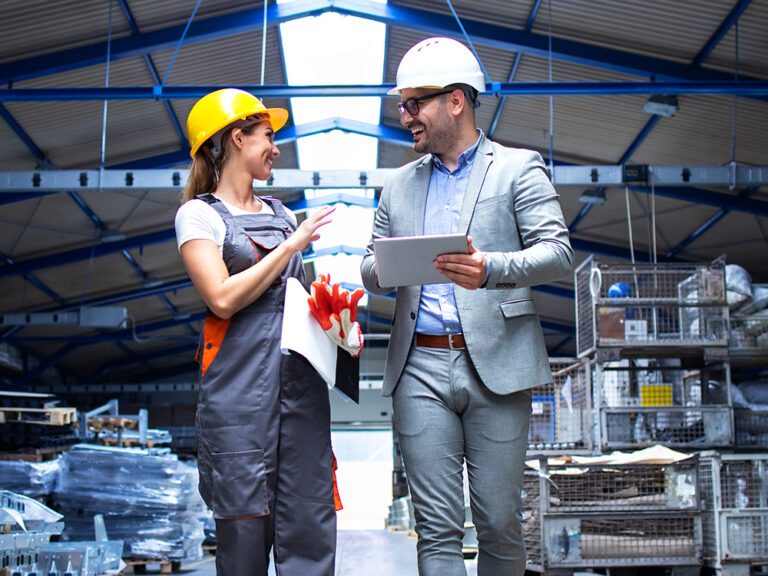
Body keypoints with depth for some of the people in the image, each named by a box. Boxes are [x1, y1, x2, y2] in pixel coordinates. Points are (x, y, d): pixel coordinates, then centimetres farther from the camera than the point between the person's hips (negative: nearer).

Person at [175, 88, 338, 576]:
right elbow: (223, 299, -13)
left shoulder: (280, 213, 18)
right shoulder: (199, 214, 0)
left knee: (310, 525, 2)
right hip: (240, 385, -5)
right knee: (245, 529, 1)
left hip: (302, 380, 5)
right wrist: (291, 245, -8)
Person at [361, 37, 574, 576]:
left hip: (495, 364, -3)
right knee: (437, 529, 1)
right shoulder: (400, 184, 19)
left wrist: (491, 268, -24)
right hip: (420, 367, 3)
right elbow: (372, 267, 19)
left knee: (499, 524, 2)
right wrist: (381, 270, -7)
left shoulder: (518, 168, 5)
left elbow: (558, 252, -6)